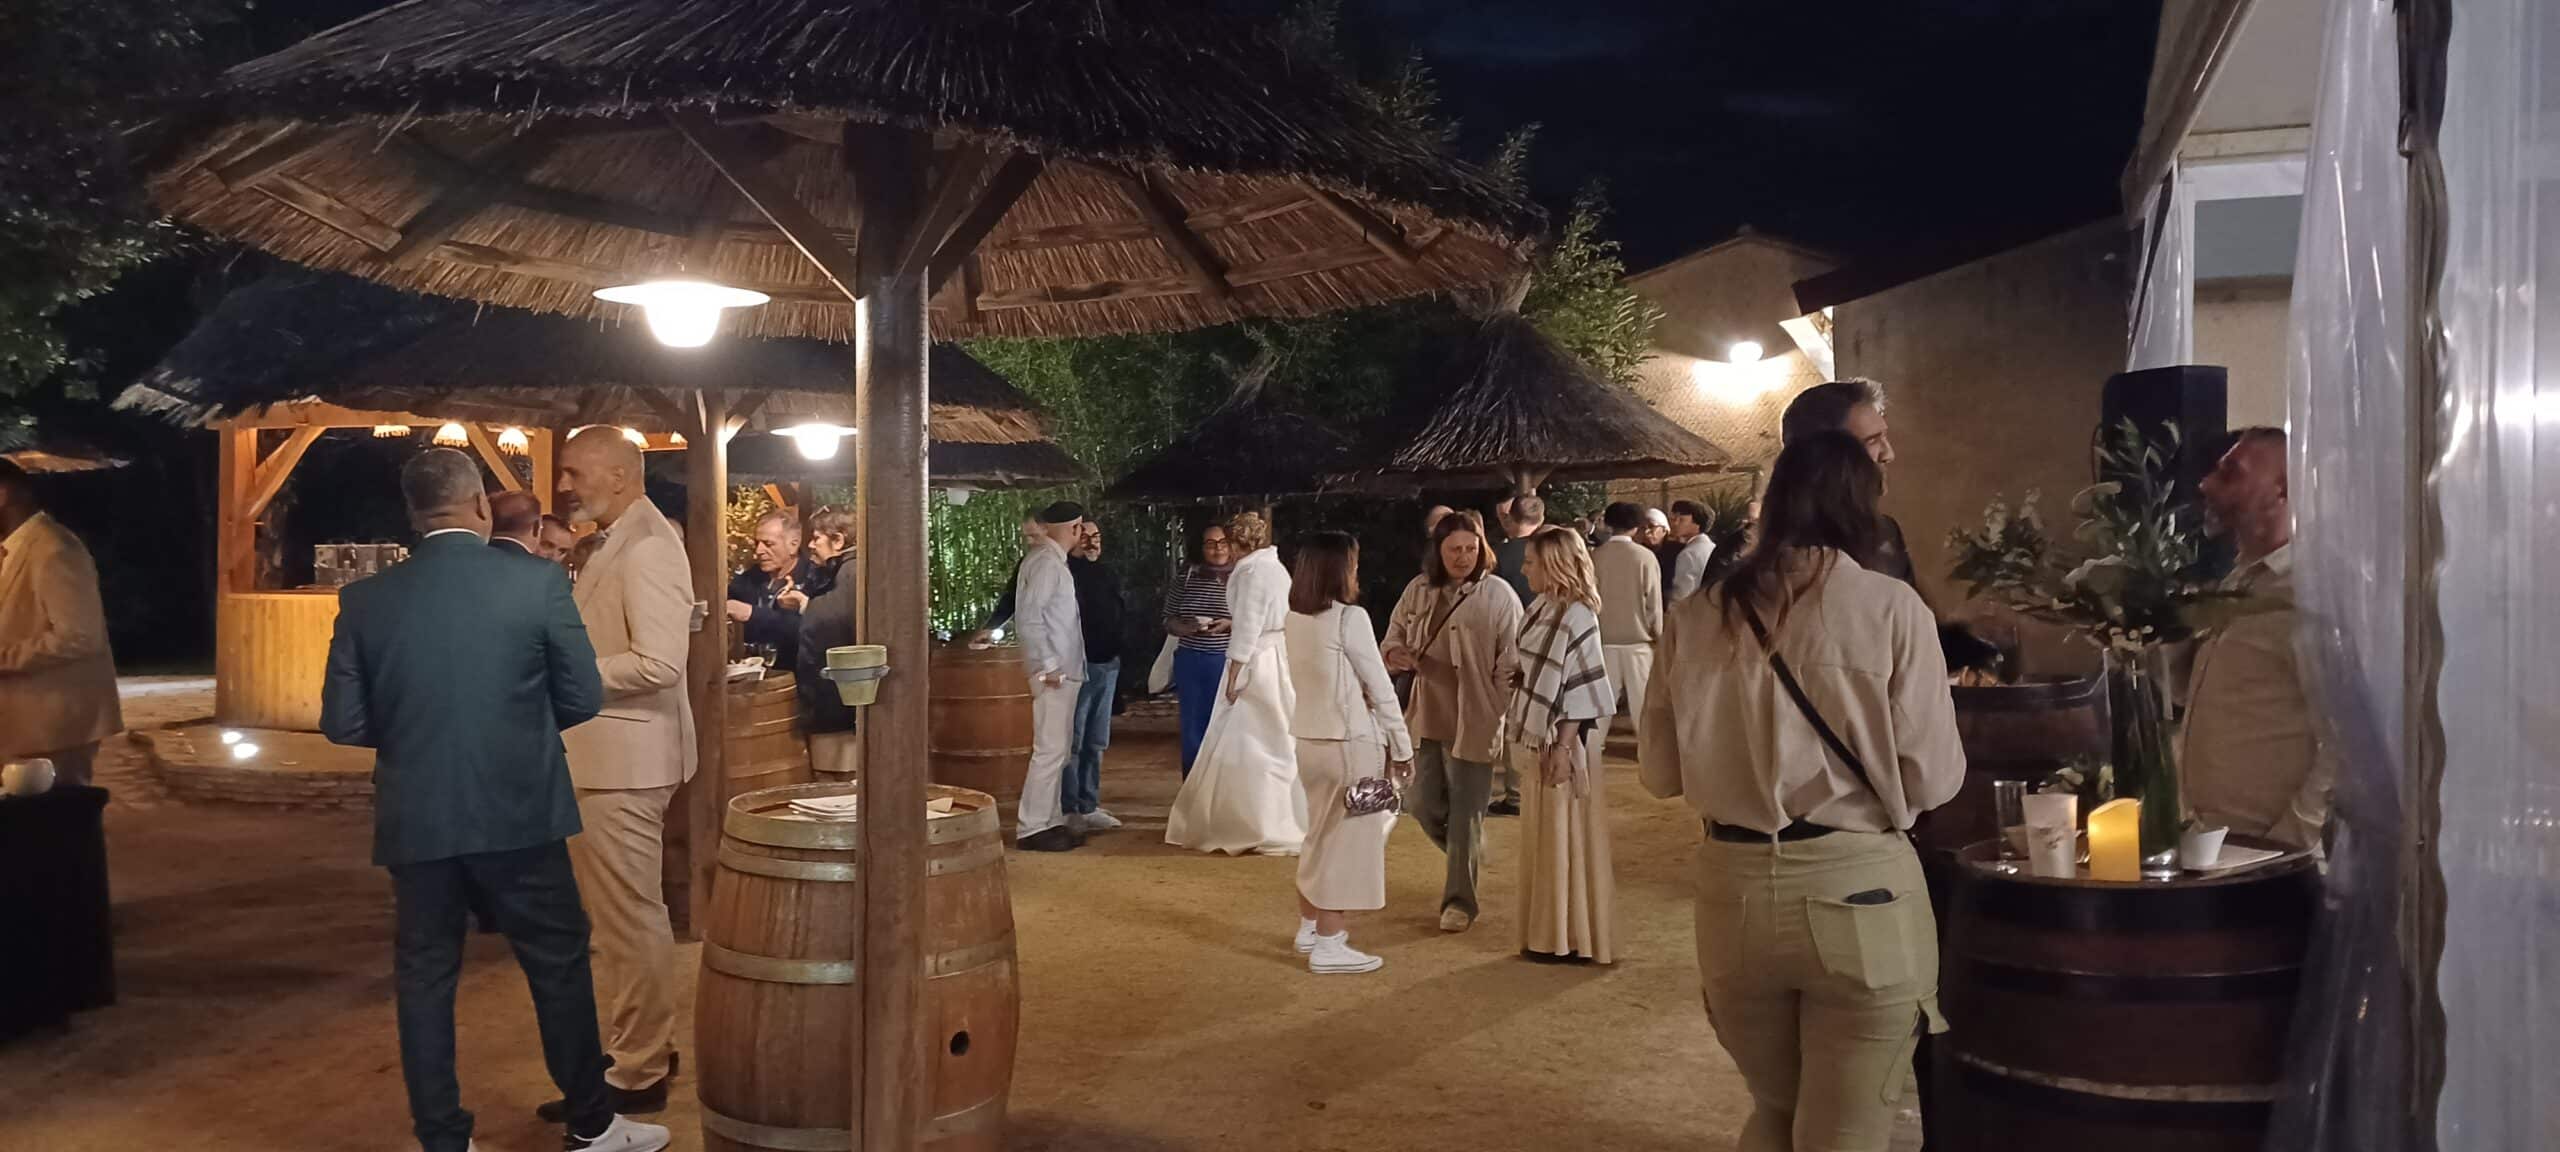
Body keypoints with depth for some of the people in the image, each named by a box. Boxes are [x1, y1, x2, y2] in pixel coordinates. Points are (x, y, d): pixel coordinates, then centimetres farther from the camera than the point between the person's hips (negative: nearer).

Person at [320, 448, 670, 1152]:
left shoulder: (366, 599, -2)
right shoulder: (538, 581, -8)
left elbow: (342, 722, 0)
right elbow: (583, 698, -4)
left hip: (415, 821, 2)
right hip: (519, 811, -2)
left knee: (424, 978, 14)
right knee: (559, 966, 11)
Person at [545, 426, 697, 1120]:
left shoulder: (646, 545, -17)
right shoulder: (617, 542, 14)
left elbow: (658, 663, -25)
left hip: (623, 759, -10)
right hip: (604, 756, 10)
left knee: (629, 920, -1)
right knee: (624, 917, 19)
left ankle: (636, 1075, 10)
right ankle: (643, 1047, 31)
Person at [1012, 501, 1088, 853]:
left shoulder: (1054, 560, 15)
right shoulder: (1045, 562, -14)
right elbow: (1029, 616, -20)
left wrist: (1056, 664, 14)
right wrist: (1048, 666, -20)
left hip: (1064, 671, 10)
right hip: (1053, 672, -10)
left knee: (1059, 749, 14)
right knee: (1050, 750, -8)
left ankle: (1049, 821, 21)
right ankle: (1031, 828, -4)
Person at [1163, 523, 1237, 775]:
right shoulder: (1189, 576, 7)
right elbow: (1169, 622, 11)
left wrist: (1231, 625, -18)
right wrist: (1188, 628, -10)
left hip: (1229, 664, -3)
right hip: (1191, 664, 3)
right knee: (1193, 732, 8)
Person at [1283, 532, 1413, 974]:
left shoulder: (1295, 619, 6)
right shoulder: (1350, 618, -16)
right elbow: (1380, 688, -12)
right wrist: (1402, 745, -5)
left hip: (1309, 738, 8)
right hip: (1349, 740, -8)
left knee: (1322, 834, 21)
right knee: (1348, 838, 2)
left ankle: (1310, 925, 31)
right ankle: (1328, 945, 6)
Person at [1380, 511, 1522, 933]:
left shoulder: (1498, 595, -10)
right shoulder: (1418, 590, 3)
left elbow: (1511, 665, -9)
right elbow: (1393, 639, 13)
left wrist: (1505, 720, -13)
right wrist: (1395, 654, -11)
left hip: (1473, 722, -5)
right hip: (1427, 716, 5)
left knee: (1465, 814, 1)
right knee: (1424, 805, 12)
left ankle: (1460, 899, 16)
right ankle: (1464, 859, 41)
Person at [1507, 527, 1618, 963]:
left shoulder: (1577, 616, -16)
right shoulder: (1542, 609, 8)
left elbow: (1581, 688, -18)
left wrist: (1564, 747, -19)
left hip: (1562, 743, -8)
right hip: (1536, 739, 8)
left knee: (1566, 840, 0)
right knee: (1543, 840, 14)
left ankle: (1573, 939, 10)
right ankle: (1550, 933, 23)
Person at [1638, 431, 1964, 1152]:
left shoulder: (1695, 616, 1)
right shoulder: (1890, 606, -7)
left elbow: (1662, 772, 7)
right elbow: (1933, 777, -8)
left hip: (1733, 890, 4)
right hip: (1856, 892, -3)